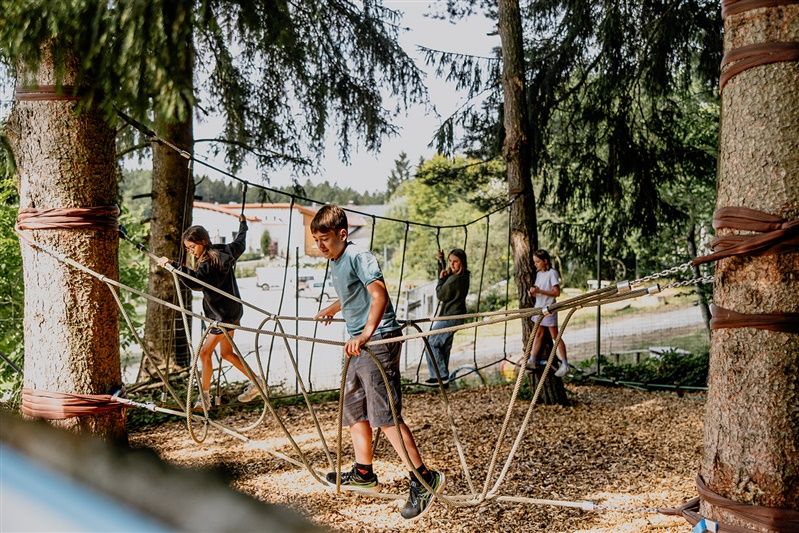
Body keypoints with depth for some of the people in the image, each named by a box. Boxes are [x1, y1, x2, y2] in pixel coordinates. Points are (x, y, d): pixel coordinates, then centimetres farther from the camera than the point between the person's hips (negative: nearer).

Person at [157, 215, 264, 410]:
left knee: (204, 352, -4)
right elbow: (240, 244, 23)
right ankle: (256, 382, 27)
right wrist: (243, 225, 41)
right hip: (231, 310, 10)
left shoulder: (210, 263, -24)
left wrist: (173, 265, -50)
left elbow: (196, 282, -43)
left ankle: (205, 396, 2)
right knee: (226, 353, 19)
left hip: (224, 314, -10)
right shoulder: (223, 252, 3)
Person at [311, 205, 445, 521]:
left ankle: (424, 479, -10)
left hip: (379, 341, -10)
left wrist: (366, 333, -40)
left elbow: (379, 295, -27)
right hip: (358, 346, 10)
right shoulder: (334, 264, 15)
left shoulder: (359, 257, -14)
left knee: (385, 415, -14)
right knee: (353, 409, 17)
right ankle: (364, 473, 31)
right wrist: (331, 310, 53)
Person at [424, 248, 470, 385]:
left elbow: (440, 295, -13)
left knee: (431, 343, -8)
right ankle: (443, 376, 22)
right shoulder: (462, 276, 10)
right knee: (444, 346, 16)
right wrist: (441, 261, 24)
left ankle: (441, 376, -7)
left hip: (450, 316, -11)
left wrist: (441, 278, -3)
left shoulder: (456, 279, -22)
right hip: (455, 316, 11)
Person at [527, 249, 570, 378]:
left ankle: (565, 365, 2)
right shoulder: (539, 274, 10)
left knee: (555, 336, -3)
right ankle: (532, 360, 13)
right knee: (538, 334, 10)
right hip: (539, 307, 7)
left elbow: (556, 292, -19)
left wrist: (540, 291, -25)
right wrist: (533, 293, -7)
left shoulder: (552, 273, -13)